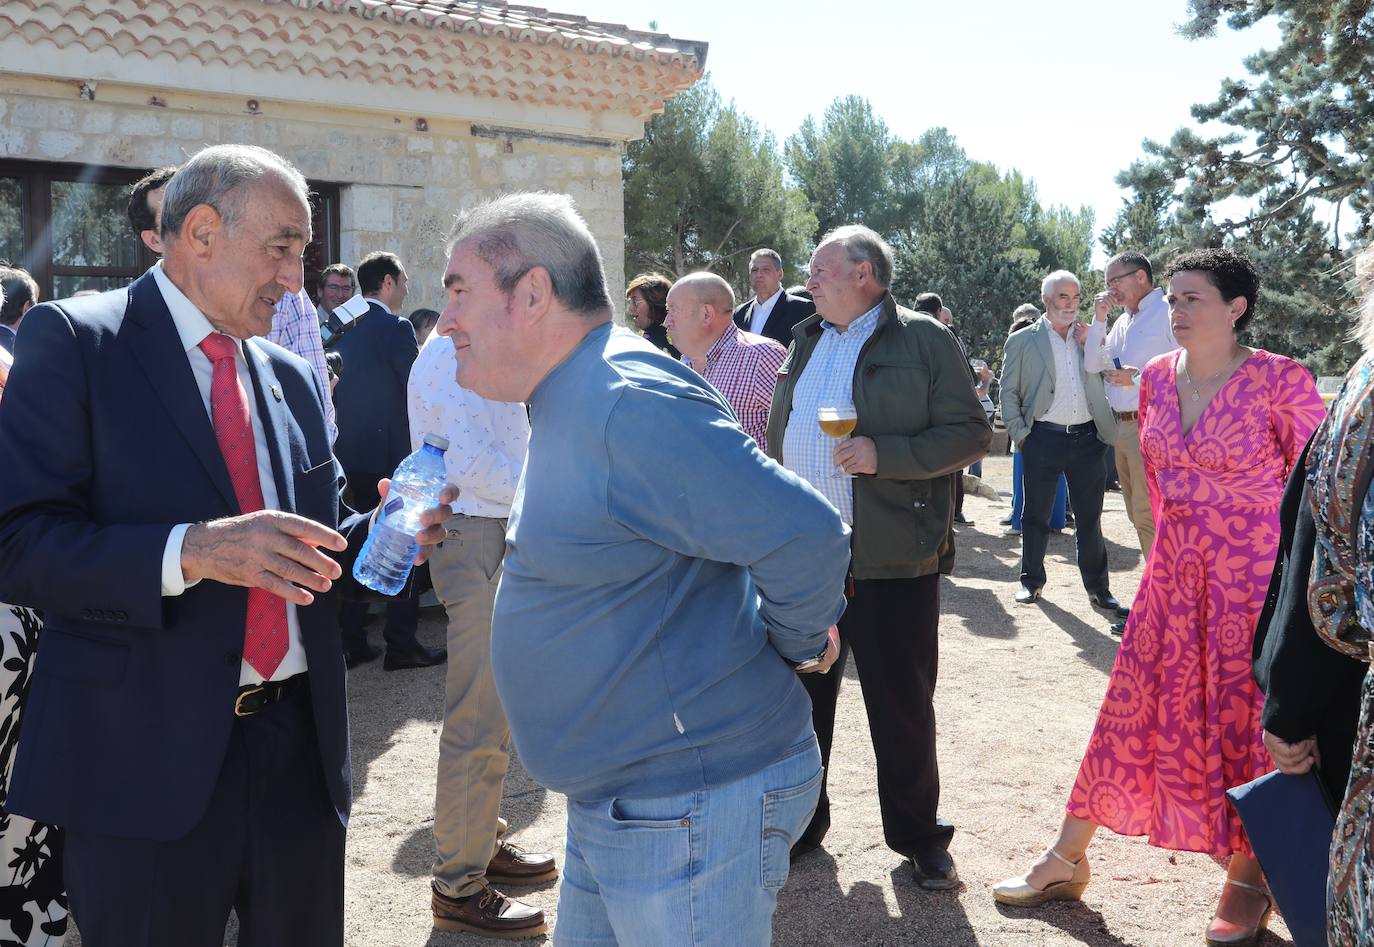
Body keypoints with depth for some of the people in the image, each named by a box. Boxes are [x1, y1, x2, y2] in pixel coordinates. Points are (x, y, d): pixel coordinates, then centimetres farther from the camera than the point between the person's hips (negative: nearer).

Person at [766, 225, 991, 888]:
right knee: (800, 694, 13)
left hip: (891, 558, -6)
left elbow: (970, 433, -9)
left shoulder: (924, 340, -4)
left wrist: (885, 454, -21)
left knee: (901, 706, 5)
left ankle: (918, 839, 21)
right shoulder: (806, 342, 15)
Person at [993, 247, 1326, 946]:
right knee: (1131, 711, 8)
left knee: (1248, 724, 5)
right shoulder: (1157, 377, 3)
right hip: (1173, 575, 5)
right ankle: (1067, 861, 17)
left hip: (1256, 577, -4)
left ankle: (1248, 881, 24)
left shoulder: (1281, 382, -13)